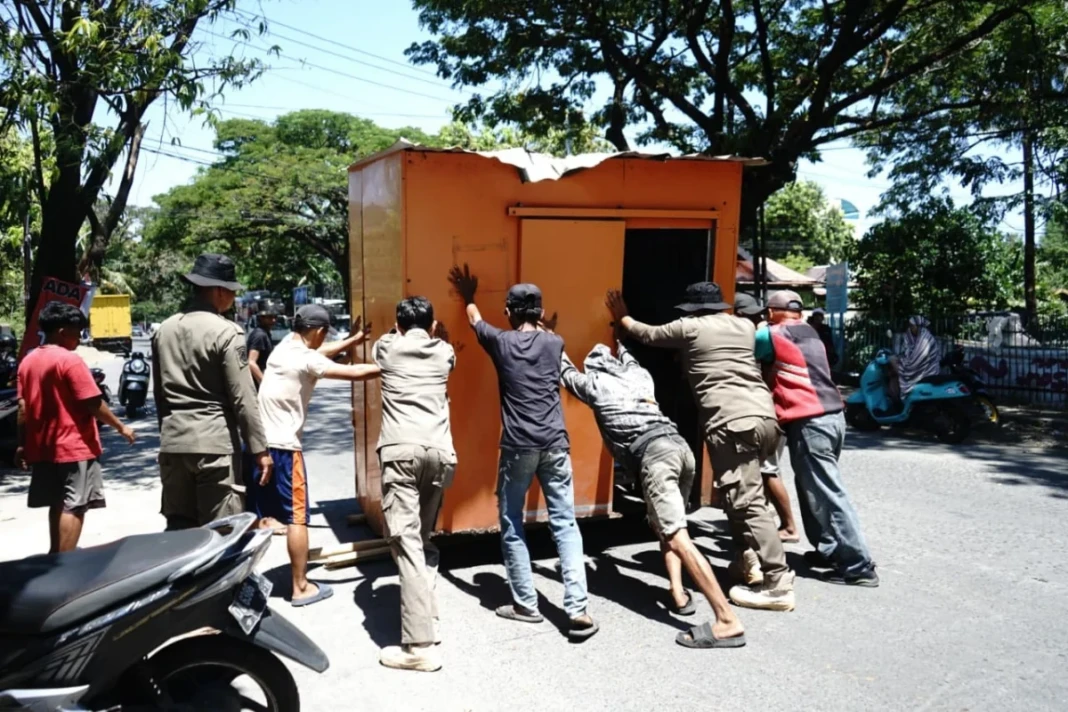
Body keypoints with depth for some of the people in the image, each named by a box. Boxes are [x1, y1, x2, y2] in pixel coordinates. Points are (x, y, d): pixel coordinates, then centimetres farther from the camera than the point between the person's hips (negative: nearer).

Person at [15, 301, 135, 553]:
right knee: (73, 507, -4)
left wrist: (22, 445, 14)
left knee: (58, 504, 18)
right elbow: (93, 404, -16)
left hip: (42, 448, 8)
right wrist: (121, 427, -5)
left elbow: (23, 408, 9)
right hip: (74, 446, -8)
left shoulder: (28, 361, 8)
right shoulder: (70, 360, -14)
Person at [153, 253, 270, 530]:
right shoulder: (227, 332, -11)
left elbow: (158, 392, 17)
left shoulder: (164, 330, 10)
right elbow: (243, 397, -13)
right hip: (215, 441, -6)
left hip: (173, 441, 7)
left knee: (178, 527, 13)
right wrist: (259, 447, -8)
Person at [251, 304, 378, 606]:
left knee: (252, 517, 14)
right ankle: (301, 587, 9)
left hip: (257, 441, 8)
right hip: (283, 446, -8)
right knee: (296, 517, 2)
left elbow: (322, 352, 26)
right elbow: (354, 373, -13)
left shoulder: (285, 346, 10)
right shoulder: (306, 360, -13)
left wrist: (356, 339, 30)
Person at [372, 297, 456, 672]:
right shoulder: (443, 352, 18)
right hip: (440, 451, 4)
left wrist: (399, 329, 59)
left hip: (401, 450, -3)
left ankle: (420, 646, -13)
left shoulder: (388, 348, 15)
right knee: (424, 540, 20)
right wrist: (436, 332, 62)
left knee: (406, 542, -8)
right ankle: (426, 617, 22)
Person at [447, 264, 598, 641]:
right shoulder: (554, 343, 8)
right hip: (555, 444, 2)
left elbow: (475, 320, 26)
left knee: (511, 526, 12)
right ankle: (578, 610, -3)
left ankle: (526, 604, 16)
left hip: (518, 446, -2)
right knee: (565, 524, 3)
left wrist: (468, 296, 46)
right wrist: (539, 326, 55)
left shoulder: (501, 341, 4)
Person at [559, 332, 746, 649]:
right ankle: (678, 594, 15)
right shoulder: (638, 374, 29)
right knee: (662, 524, 26)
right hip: (679, 445, 7)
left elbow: (568, 373, 38)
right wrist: (619, 343, 73)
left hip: (652, 453, -7)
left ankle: (728, 621, -21)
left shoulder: (593, 382, 17)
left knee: (677, 537, -13)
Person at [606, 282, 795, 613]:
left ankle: (778, 584, -8)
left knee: (746, 501, -7)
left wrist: (622, 317, 40)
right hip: (765, 418, 8)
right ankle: (749, 557, 22)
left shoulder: (689, 327, 6)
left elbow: (647, 335, 21)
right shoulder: (745, 326, 22)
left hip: (733, 423, -7)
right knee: (739, 492, 23)